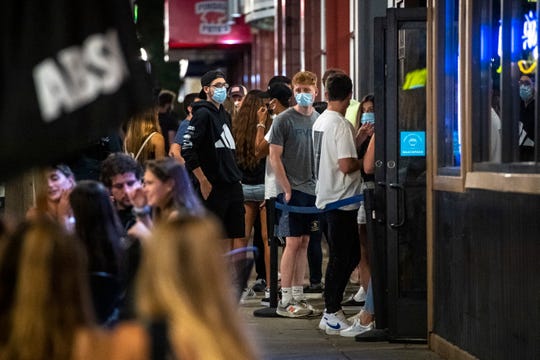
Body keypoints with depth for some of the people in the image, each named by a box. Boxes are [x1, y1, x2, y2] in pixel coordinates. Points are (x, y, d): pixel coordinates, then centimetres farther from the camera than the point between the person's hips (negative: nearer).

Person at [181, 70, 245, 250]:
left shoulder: (225, 115, 17)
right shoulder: (203, 114, -9)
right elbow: (187, 150, -17)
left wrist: (236, 177, 15)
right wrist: (203, 181, -17)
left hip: (233, 186, 8)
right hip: (213, 188, -8)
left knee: (231, 237, 8)